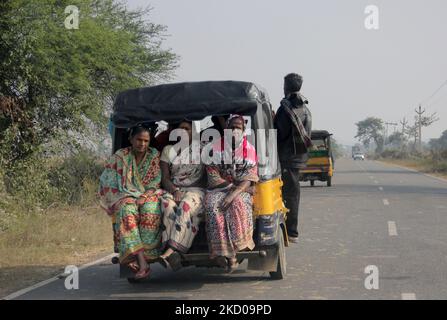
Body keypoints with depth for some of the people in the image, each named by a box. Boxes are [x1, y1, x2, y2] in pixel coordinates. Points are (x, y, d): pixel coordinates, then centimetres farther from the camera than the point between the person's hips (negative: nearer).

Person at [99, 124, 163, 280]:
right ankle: (142, 262, -46)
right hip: (126, 197, -1)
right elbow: (107, 181, -1)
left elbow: (155, 182, 1)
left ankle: (141, 259, -38)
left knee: (150, 210, -35)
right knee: (128, 211, -35)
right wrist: (134, 196, -12)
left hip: (149, 195, 1)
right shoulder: (120, 156, 3)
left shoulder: (155, 156, 6)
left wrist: (144, 196, -18)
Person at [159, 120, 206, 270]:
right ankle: (173, 252, -47)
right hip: (173, 189, 1)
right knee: (168, 205, -35)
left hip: (196, 190, -1)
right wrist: (174, 190, -9)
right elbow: (165, 178, 9)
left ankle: (171, 250, -51)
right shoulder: (168, 150, 19)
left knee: (186, 206, -37)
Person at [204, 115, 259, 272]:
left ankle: (231, 252, -32)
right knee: (213, 206, -32)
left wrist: (233, 194, -23)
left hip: (241, 191, 0)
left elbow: (248, 180, -6)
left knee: (238, 204, -34)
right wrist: (234, 184, -11)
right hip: (218, 190, 1)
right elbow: (213, 178, -1)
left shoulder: (250, 150, 4)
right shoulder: (216, 148, 4)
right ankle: (223, 251, -36)